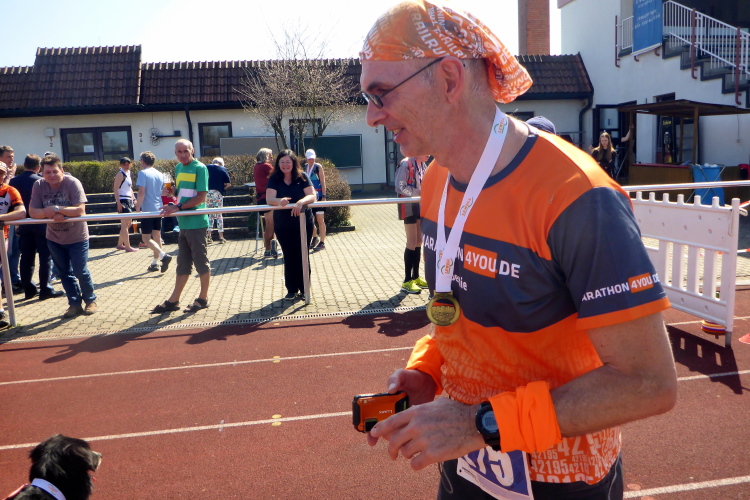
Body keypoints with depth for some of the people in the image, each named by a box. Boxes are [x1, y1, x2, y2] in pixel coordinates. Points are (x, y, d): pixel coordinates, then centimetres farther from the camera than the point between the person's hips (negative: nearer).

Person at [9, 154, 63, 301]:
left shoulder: (14, 181, 1)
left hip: (23, 224, 5)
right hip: (40, 224, -5)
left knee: (26, 257, 11)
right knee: (45, 256, 1)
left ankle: (29, 289, 16)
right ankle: (45, 289, 0)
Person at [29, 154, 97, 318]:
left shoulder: (73, 183, -21)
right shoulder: (38, 185, -10)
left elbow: (80, 210, -28)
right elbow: (33, 212, -13)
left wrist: (56, 209, -31)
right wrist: (49, 213, -30)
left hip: (77, 237, -4)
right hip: (54, 238, 4)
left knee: (80, 272, -1)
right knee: (63, 273, 12)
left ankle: (90, 300, 21)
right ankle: (75, 303, 26)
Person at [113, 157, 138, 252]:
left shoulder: (128, 173, 17)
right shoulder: (120, 174, -10)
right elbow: (115, 189, -17)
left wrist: (133, 199, 18)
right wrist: (118, 203, -23)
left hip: (129, 200, 10)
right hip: (123, 201, -10)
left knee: (128, 224, 15)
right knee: (125, 224, -7)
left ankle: (120, 244, 24)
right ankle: (128, 247, -5)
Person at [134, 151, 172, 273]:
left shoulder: (143, 173, -10)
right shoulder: (160, 174, 11)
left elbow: (141, 192, -19)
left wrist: (137, 209, -13)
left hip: (147, 210, -7)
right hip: (158, 209, 7)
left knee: (146, 239, -4)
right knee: (157, 237, 13)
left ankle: (164, 255, -21)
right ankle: (155, 263, 17)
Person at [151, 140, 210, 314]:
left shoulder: (199, 168, -8)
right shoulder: (178, 168, 15)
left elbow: (201, 197, -15)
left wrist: (178, 207, -18)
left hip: (196, 222, -8)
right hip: (183, 223, 8)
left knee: (201, 262, 3)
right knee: (183, 263, 13)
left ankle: (203, 299, 15)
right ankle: (173, 300, 19)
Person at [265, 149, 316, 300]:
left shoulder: (302, 177, -3)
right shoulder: (274, 179, -2)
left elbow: (312, 196, -13)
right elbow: (269, 198, -15)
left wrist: (301, 201, -34)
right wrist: (279, 201, -37)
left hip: (304, 222, -1)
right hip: (283, 224, 1)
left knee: (302, 255, 4)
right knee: (289, 256, 7)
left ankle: (304, 289, 16)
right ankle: (291, 289, 18)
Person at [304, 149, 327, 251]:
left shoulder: (318, 167, -5)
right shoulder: (305, 167, 10)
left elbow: (323, 182, -7)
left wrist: (324, 196, -13)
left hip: (318, 195, -5)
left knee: (320, 219, -2)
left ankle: (322, 243, 4)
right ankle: (315, 238, 29)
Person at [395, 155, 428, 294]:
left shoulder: (423, 165, 10)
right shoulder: (406, 164, -16)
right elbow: (400, 187, -21)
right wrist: (418, 192, -23)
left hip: (420, 205, 8)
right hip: (409, 206, -8)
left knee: (419, 241, 12)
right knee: (412, 242, -7)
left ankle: (415, 277, 23)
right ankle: (407, 281, 1)